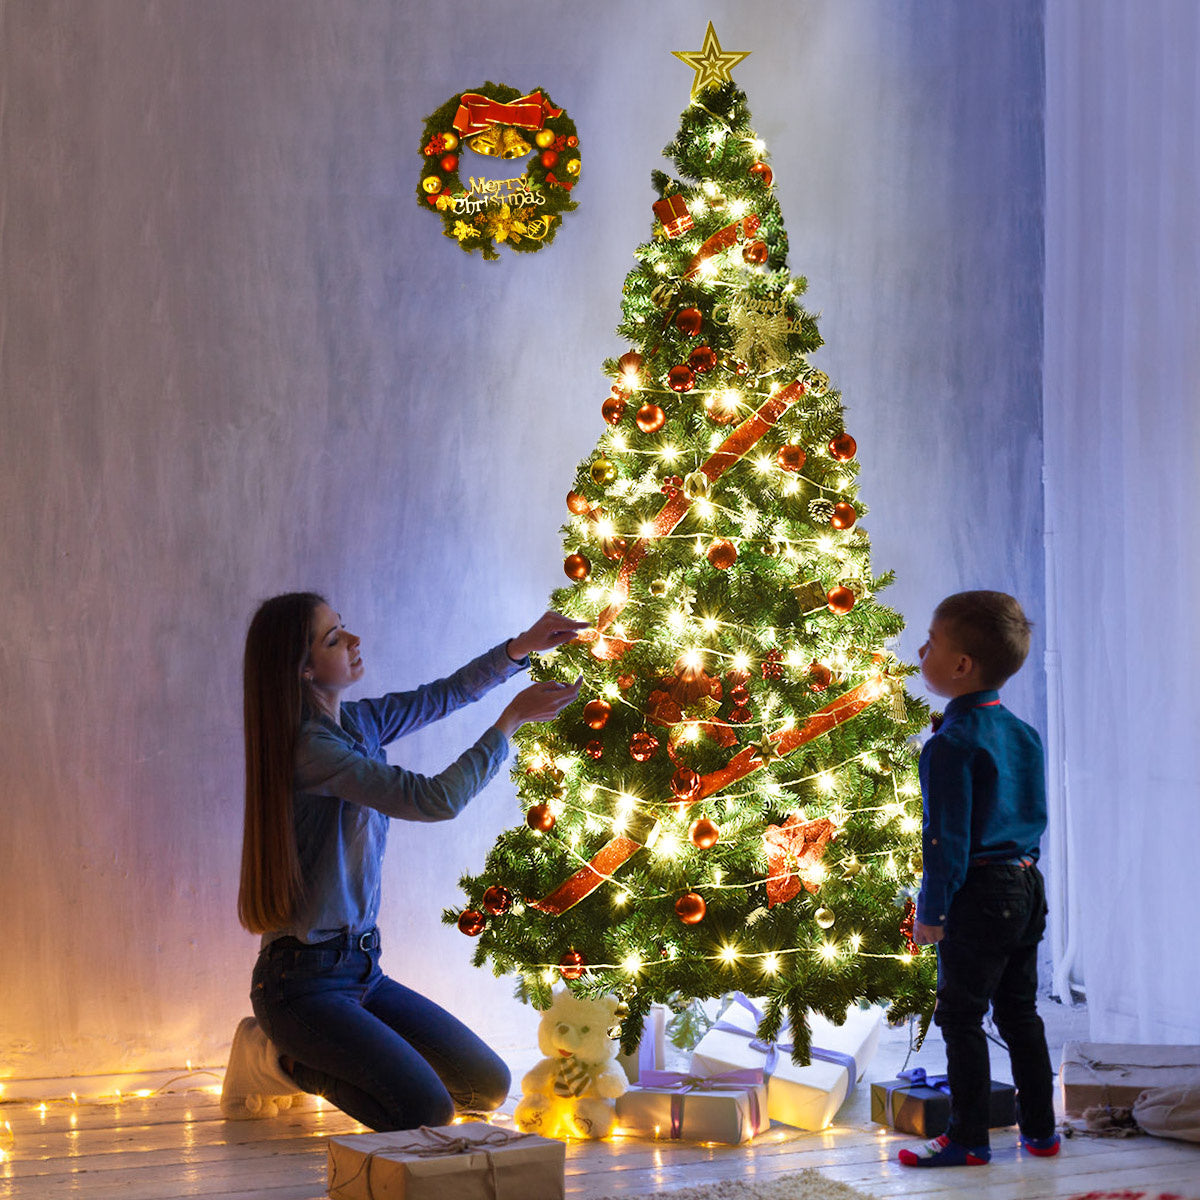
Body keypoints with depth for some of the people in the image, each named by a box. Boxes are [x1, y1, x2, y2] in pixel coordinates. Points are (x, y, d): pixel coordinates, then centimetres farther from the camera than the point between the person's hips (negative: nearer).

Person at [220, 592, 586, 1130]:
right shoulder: (312, 748, -20)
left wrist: (521, 647, 2)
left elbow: (446, 693, 18)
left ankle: (307, 1060, 17)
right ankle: (280, 1061, 3)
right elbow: (437, 798, -24)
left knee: (488, 1085, 5)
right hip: (303, 979, -9)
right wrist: (512, 719, -15)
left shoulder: (355, 721, 7)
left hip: (361, 966, 9)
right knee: (427, 1111, -20)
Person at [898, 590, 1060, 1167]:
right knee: (1020, 1012, 16)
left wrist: (932, 910, -10)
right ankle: (1040, 1130, 22)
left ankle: (968, 1138, 8)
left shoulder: (950, 745, -18)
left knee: (961, 1017, 2)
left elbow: (947, 838, -18)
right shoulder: (1023, 734, 7)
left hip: (978, 896, -8)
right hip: (1026, 887, 8)